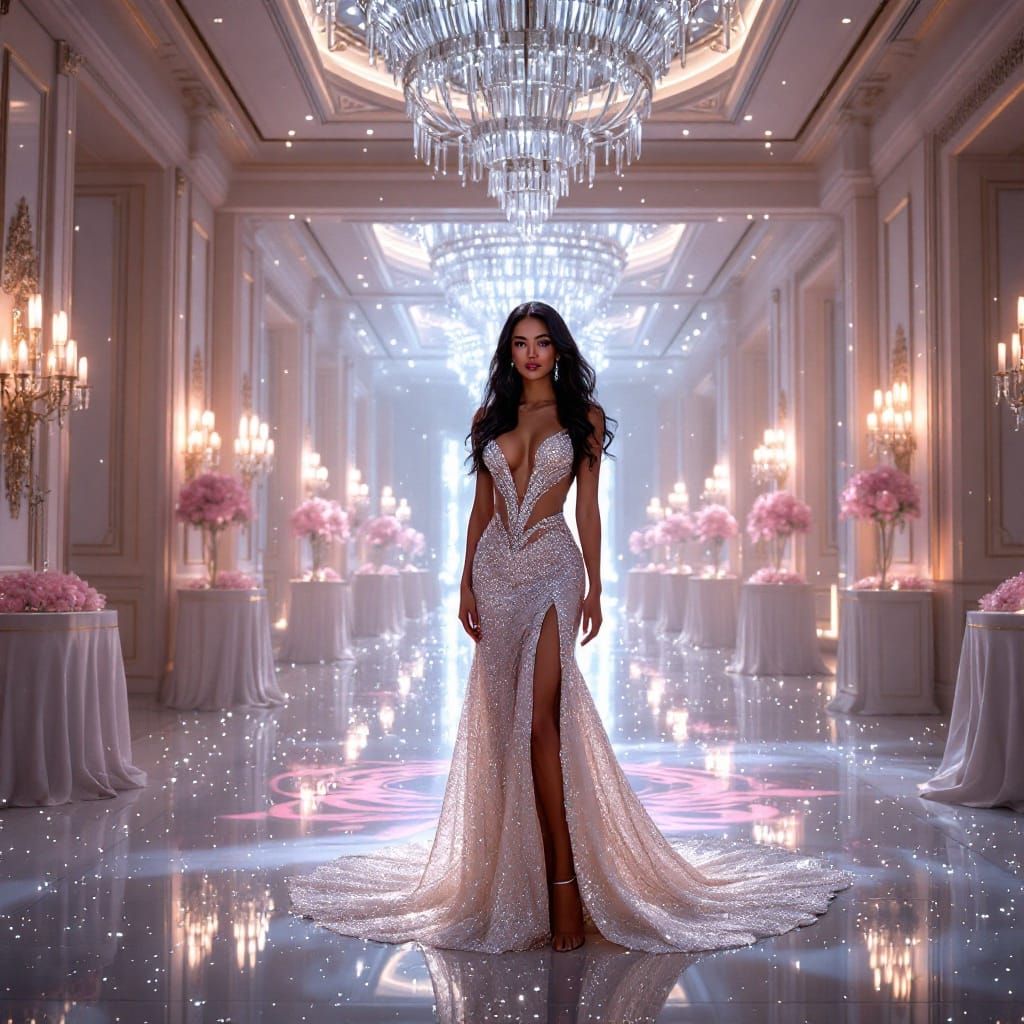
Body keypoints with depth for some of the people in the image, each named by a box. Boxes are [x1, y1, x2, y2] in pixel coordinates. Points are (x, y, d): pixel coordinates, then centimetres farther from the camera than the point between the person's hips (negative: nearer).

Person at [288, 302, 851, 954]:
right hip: (497, 567, 4)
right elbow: (481, 507, 13)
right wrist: (468, 581, 6)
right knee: (501, 717, 4)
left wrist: (594, 586, -3)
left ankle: (562, 880, -12)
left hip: (552, 566, -4)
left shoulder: (582, 416, 5)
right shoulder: (491, 418, 13)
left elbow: (588, 507, 3)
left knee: (540, 717, -14)